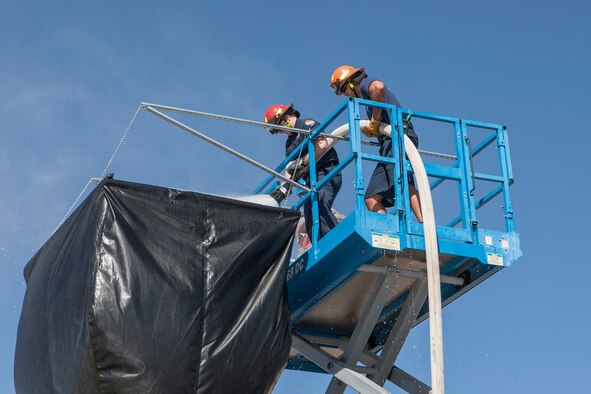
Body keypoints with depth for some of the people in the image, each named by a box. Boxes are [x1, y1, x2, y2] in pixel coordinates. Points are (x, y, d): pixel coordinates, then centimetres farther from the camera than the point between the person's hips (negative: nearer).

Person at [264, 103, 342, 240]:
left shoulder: (307, 124, 1)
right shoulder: (289, 143, 25)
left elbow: (323, 144, -15)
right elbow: (291, 169, 19)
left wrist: (304, 162, -18)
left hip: (327, 173, -9)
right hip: (312, 179, 9)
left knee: (320, 207, -30)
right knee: (311, 225, -1)